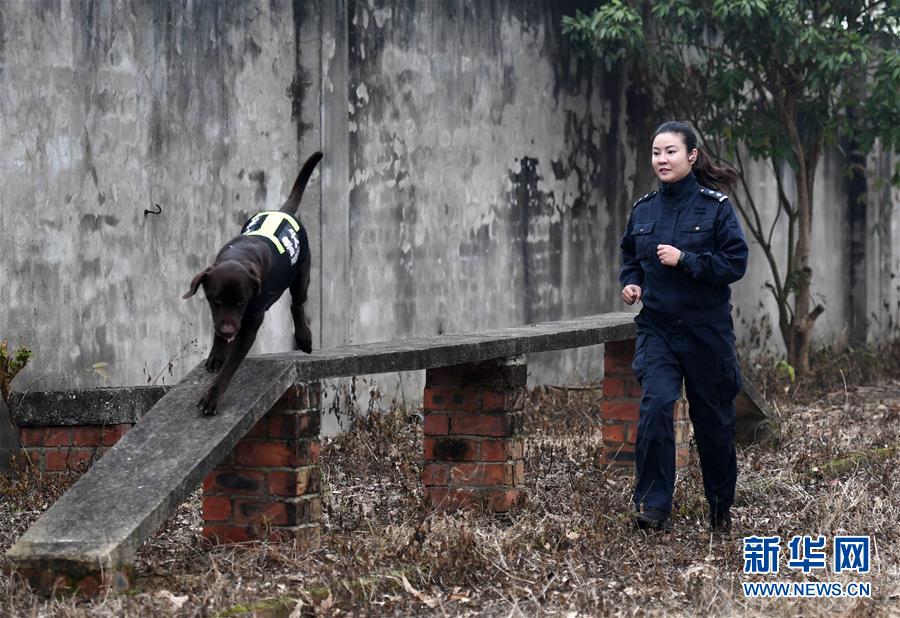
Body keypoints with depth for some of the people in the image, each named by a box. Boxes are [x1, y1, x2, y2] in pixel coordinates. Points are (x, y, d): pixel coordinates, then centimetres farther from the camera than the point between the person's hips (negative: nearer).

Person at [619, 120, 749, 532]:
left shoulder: (715, 206, -6)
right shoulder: (643, 210, 6)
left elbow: (735, 263, -11)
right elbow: (630, 258, 21)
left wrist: (685, 259, -19)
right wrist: (631, 283, 1)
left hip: (705, 328, -2)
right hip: (656, 328, 2)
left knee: (713, 419, 9)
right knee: (655, 405, -19)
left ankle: (721, 509, 29)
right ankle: (653, 506, -18)